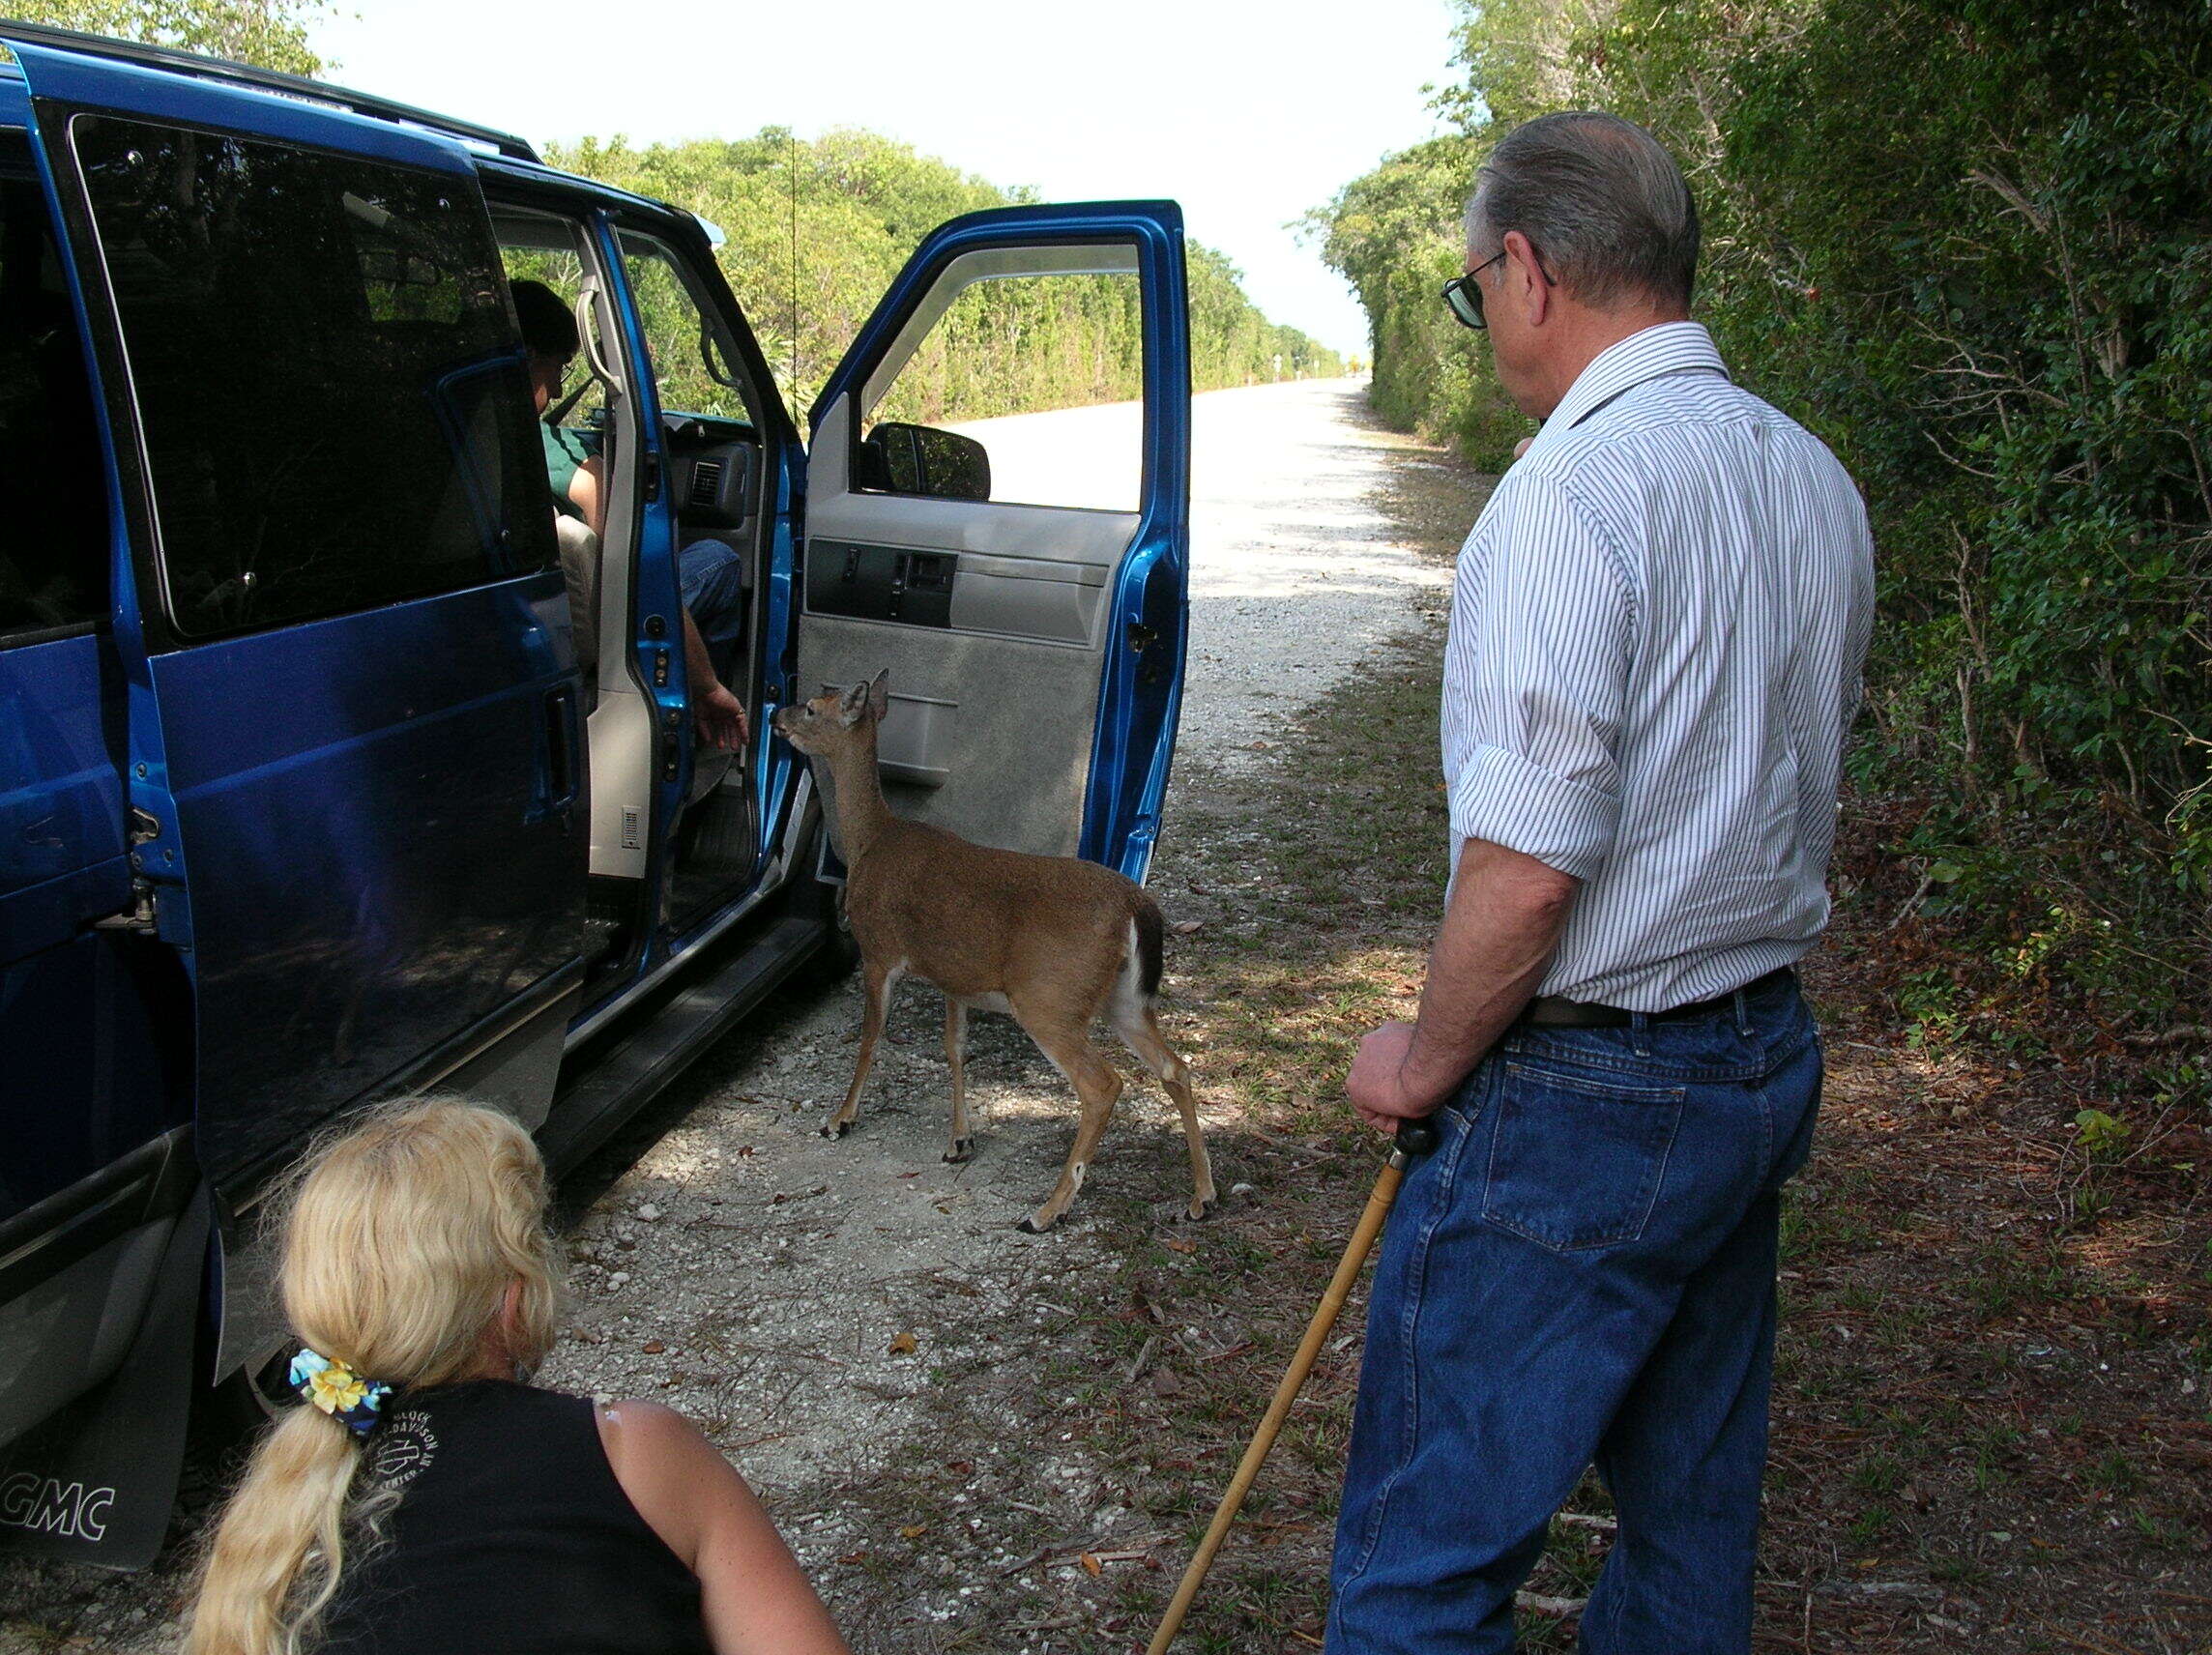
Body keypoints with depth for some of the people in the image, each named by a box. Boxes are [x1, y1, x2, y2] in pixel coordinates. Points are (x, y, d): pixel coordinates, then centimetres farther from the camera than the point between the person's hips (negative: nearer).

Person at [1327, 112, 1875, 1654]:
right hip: (1767, 1057, 9)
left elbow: (1527, 871, -24)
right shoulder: (1813, 478, 7)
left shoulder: (1569, 491, -20)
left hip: (1583, 1101, -9)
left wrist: (1428, 1059, -8)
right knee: (1696, 1500, 22)